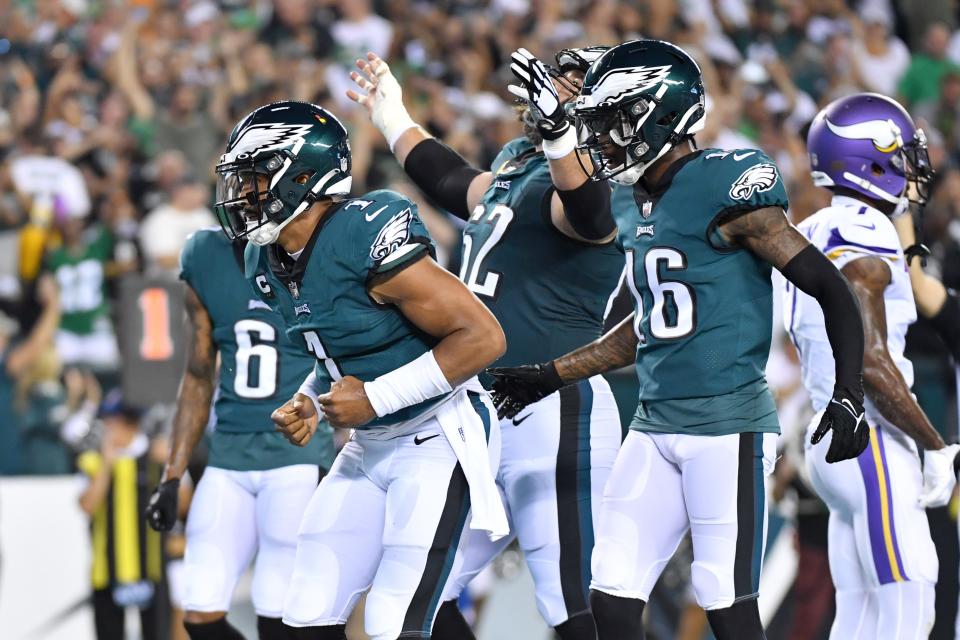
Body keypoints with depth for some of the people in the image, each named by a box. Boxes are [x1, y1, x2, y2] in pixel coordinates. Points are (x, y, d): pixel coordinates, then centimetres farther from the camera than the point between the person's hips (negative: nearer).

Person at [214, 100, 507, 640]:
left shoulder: (368, 239, -24)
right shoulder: (271, 263, 4)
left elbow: (483, 336, -23)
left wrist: (377, 397, -22)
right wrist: (308, 403, 0)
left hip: (436, 440, -9)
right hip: (369, 448, 9)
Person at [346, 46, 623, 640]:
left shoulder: (579, 179, -11)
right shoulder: (514, 173, 17)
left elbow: (585, 209, -37)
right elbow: (453, 180, 39)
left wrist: (557, 133, -56)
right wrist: (392, 115, 52)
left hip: (553, 414, -10)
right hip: (482, 416, 10)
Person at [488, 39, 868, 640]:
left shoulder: (726, 190, -12)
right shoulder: (633, 205, 13)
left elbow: (830, 289, -11)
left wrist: (849, 398, -17)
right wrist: (551, 376, 27)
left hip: (728, 426, -8)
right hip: (656, 427, 8)